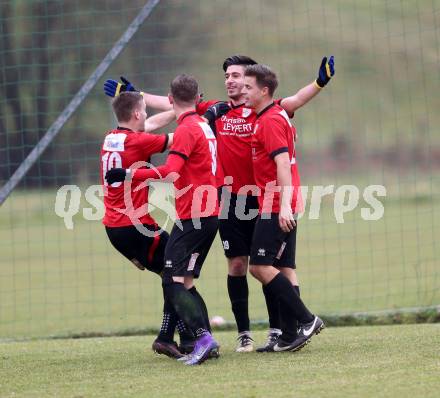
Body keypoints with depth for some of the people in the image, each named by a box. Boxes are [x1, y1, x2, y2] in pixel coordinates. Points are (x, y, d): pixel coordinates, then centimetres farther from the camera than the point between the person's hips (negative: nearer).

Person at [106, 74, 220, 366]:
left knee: (173, 281, -13)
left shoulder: (186, 130, -13)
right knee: (184, 282, 11)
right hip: (209, 214, 9)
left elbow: (170, 172, -24)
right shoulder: (204, 125, 14)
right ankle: (205, 341, 5)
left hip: (193, 216, -9)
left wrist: (129, 175, -23)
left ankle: (203, 337, -26)